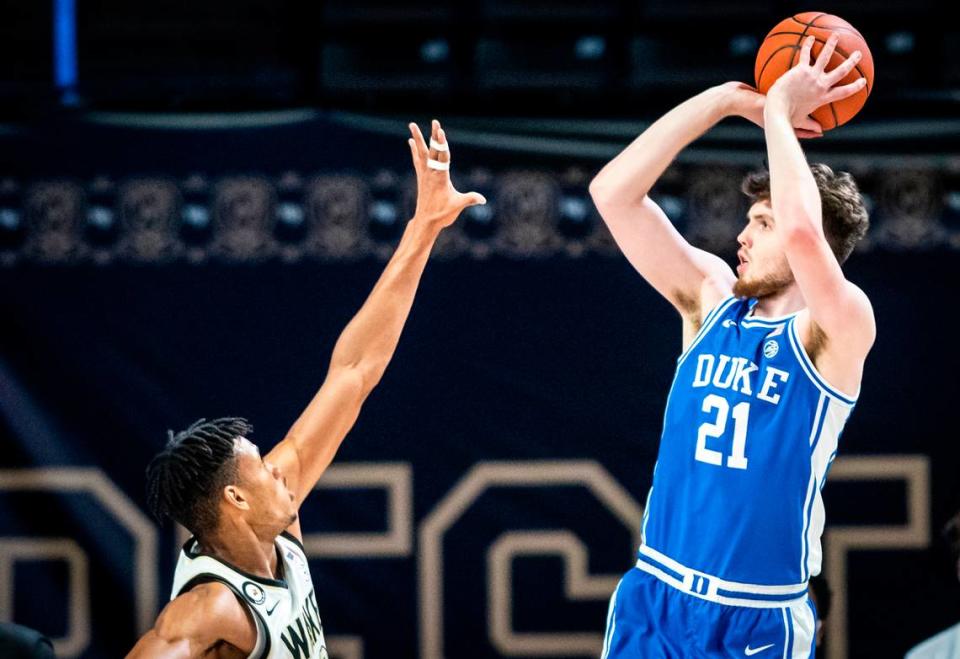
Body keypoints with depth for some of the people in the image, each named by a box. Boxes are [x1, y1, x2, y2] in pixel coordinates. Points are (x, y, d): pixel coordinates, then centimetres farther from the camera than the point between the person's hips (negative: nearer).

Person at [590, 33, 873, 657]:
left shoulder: (836, 329, -9)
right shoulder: (712, 299, 6)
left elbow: (803, 232, -30)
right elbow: (613, 191, 0)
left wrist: (779, 112, -16)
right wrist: (729, 99, -4)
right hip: (651, 599, 5)